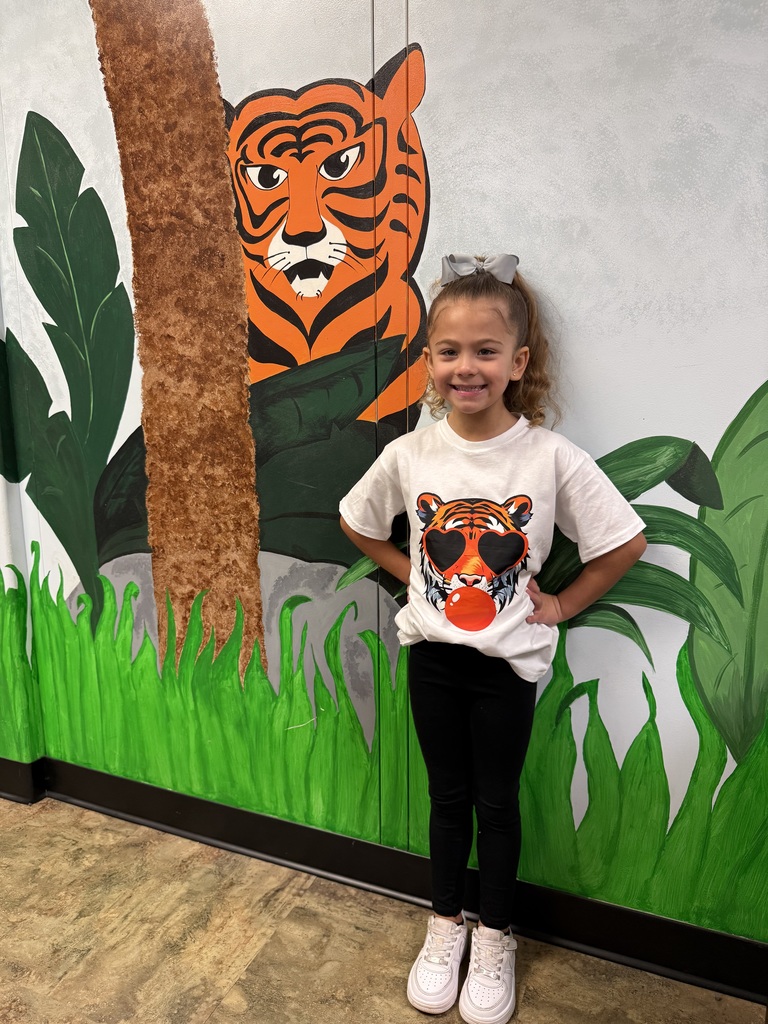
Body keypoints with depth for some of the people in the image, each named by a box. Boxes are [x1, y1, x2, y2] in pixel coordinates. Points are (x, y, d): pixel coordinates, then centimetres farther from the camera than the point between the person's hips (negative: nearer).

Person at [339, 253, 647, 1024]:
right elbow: (357, 524, 7)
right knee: (447, 795, 19)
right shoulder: (409, 455, -10)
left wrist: (560, 604, -5)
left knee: (497, 800, 16)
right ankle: (445, 924, 42)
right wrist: (411, 574, 2)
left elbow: (626, 542, -8)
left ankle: (495, 937, 40)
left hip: (509, 658, -1)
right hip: (432, 651, 2)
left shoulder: (552, 458, -17)